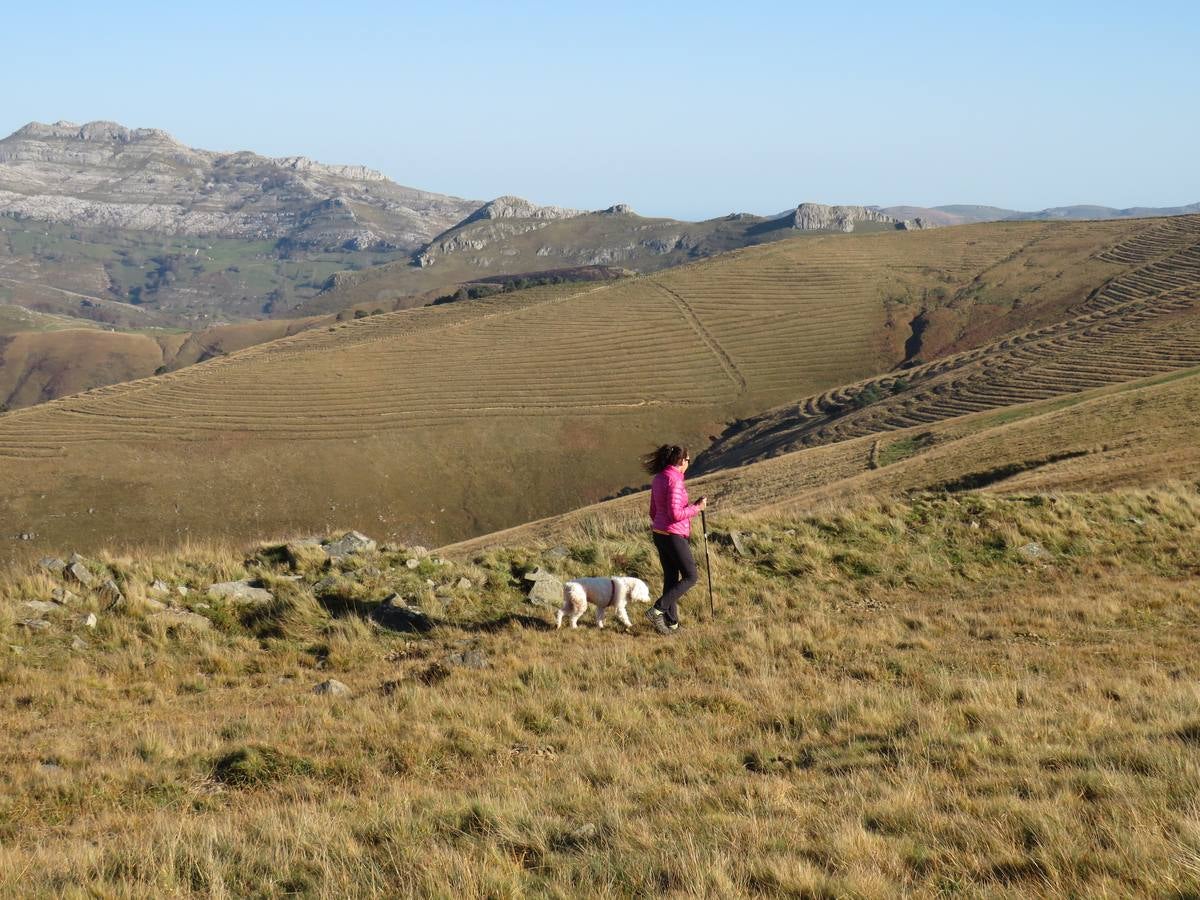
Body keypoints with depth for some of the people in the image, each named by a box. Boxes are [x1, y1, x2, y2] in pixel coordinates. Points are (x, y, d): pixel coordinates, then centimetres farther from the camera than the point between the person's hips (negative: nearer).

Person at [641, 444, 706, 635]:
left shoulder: (658, 479, 9)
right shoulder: (674, 480, -18)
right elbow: (675, 514, -23)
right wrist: (697, 508, -11)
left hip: (659, 533, 9)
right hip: (674, 535, -9)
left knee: (671, 578, 14)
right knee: (690, 577, 1)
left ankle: (671, 623, 17)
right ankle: (657, 610, -6)